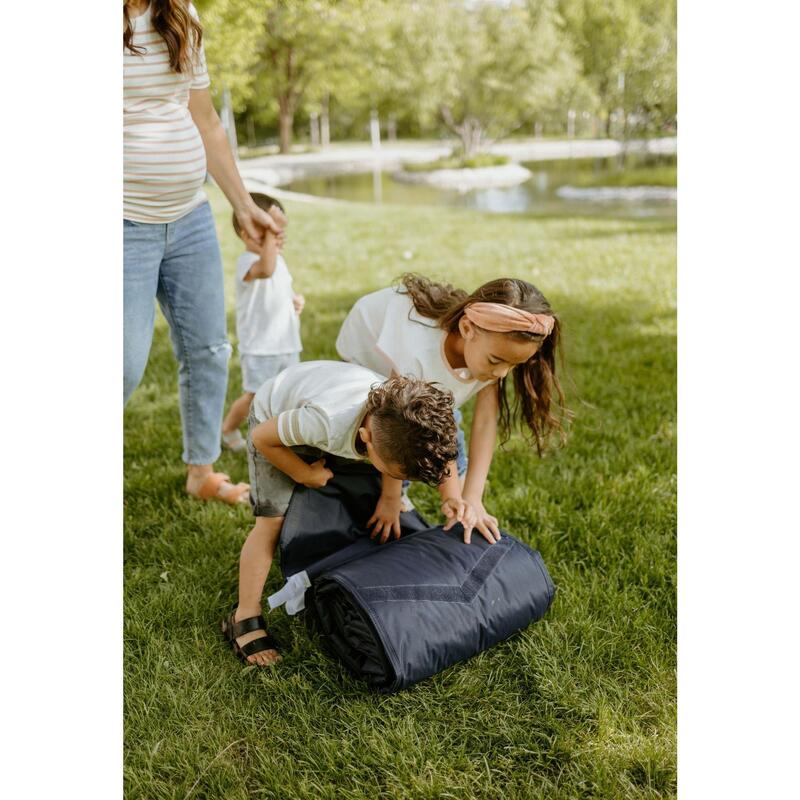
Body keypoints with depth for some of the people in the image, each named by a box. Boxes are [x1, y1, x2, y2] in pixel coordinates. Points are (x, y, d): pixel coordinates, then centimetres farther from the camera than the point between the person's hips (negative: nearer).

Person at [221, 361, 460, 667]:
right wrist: (305, 474, -19)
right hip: (275, 417, -5)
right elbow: (262, 437, -29)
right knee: (272, 521, -11)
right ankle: (245, 619, 0)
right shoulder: (327, 421, -48)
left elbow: (440, 449, -9)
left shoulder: (406, 419, -33)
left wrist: (450, 495, -25)